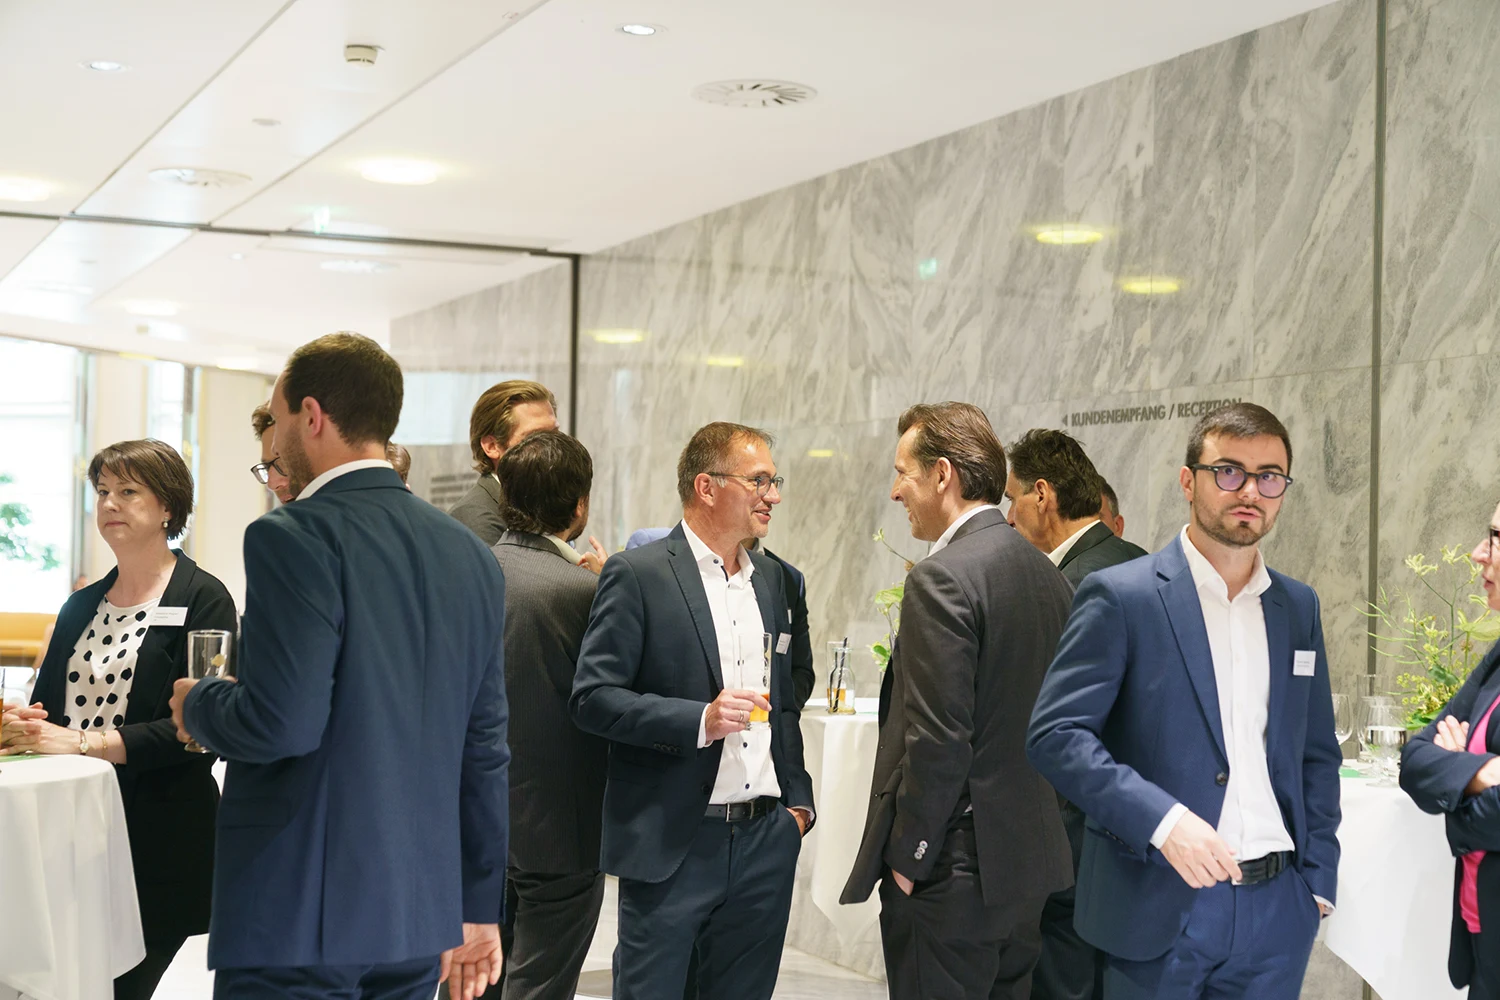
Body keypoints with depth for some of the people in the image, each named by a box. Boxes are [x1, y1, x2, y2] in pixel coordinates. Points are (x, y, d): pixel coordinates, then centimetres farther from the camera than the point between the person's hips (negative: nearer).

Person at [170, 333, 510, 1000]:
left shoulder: (294, 539, -12)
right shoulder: (470, 555, 10)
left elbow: (282, 723, -22)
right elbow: (485, 747, 13)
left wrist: (198, 706, 0)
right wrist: (478, 908, 19)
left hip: (299, 919, -7)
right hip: (421, 918, 7)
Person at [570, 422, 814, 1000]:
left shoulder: (771, 579, 14)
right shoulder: (637, 576, -7)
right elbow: (592, 699, -12)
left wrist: (797, 801, 12)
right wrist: (698, 720, -22)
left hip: (765, 842, 6)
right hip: (672, 844, -6)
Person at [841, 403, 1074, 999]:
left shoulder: (942, 579, -16)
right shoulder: (1047, 575, 10)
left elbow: (938, 742, -21)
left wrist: (905, 859, -12)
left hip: (950, 876, -9)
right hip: (1032, 862, 9)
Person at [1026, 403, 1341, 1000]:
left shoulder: (1299, 608, 11)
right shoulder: (1120, 596, -6)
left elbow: (1317, 755, 17)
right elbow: (1055, 734, -13)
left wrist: (1318, 879, 8)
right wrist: (1163, 820, -23)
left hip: (1275, 907, 5)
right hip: (1157, 907, -4)